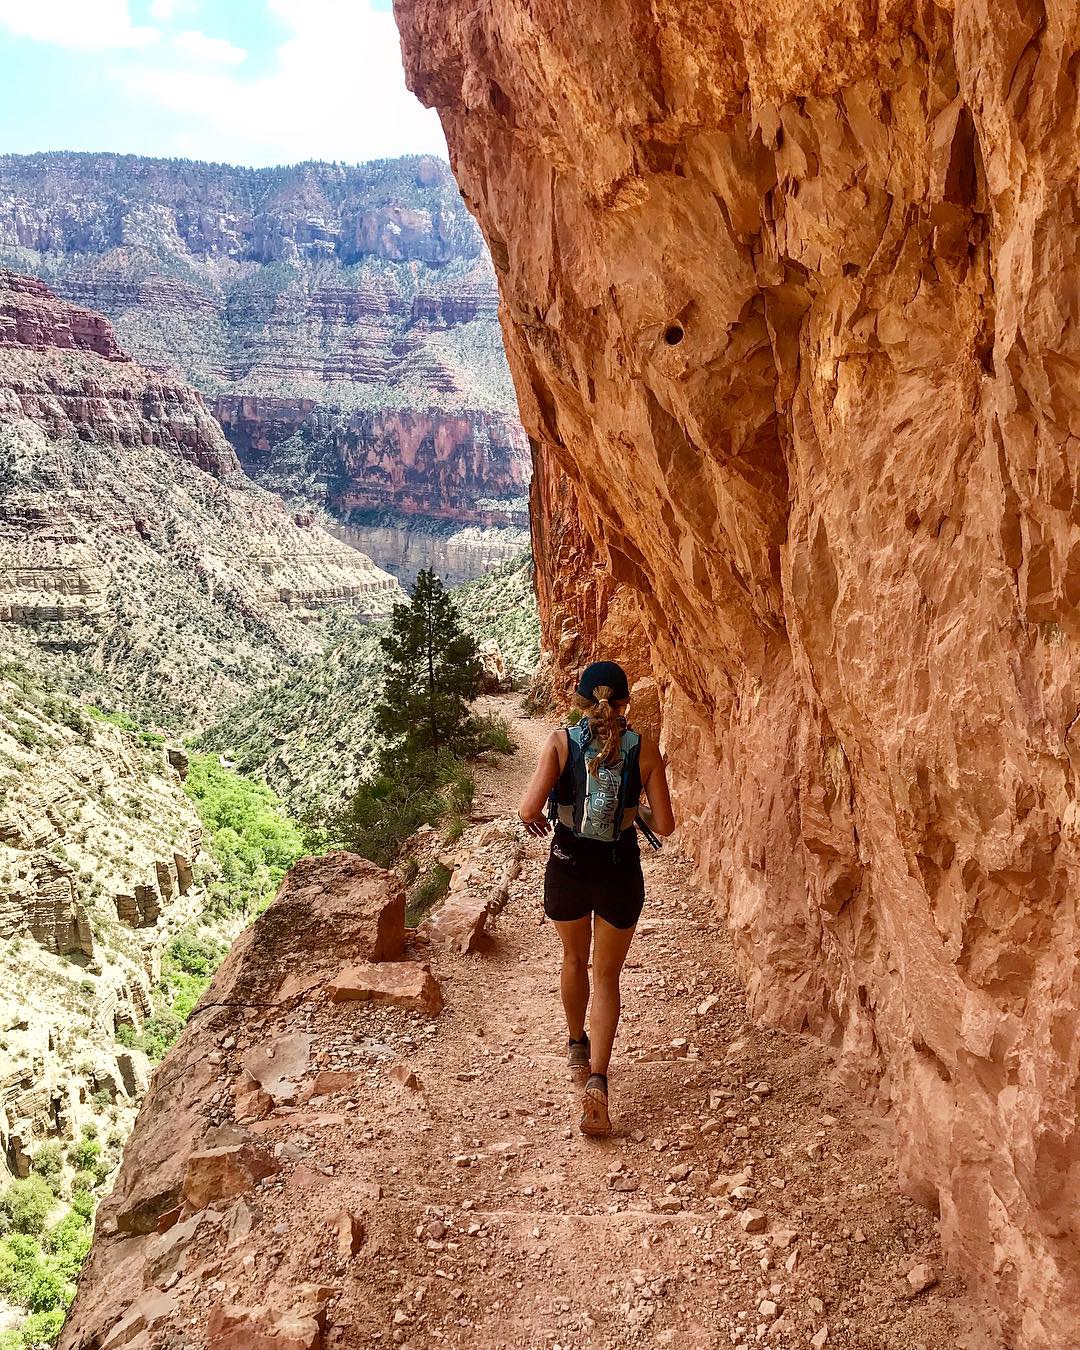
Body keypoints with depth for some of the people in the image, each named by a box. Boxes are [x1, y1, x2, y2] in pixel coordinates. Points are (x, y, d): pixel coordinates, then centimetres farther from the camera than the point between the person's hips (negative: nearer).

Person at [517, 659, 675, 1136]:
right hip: (620, 871, -1)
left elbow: (528, 811, -19)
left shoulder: (560, 741, -10)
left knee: (575, 959, 27)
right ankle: (597, 1079, -4)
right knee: (607, 976, 13)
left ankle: (578, 1045, 48)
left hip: (568, 865, 1)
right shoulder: (644, 748, -8)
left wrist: (535, 820, 4)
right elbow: (664, 825, -8)